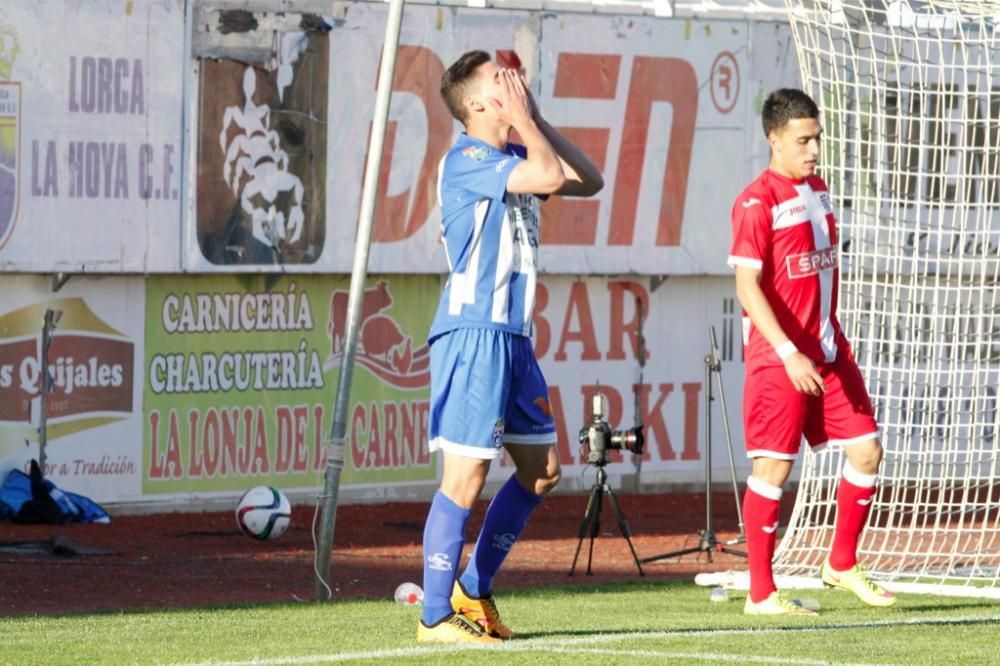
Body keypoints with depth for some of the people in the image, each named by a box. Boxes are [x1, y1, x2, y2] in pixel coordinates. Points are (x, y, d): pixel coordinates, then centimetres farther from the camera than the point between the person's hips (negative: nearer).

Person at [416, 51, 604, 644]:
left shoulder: (512, 161, 16)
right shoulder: (467, 160, -12)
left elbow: (589, 181, 18)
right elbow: (551, 176, -22)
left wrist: (538, 120, 11)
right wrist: (524, 119, -9)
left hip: (513, 337, 10)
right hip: (473, 333, -10)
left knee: (540, 471, 13)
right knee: (466, 477, -9)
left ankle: (474, 591, 22)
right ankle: (436, 616, -3)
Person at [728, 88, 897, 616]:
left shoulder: (818, 190, 11)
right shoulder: (757, 203, -14)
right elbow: (746, 286, -19)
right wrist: (789, 353, -25)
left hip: (828, 353, 8)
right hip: (778, 357, -8)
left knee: (867, 449, 5)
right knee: (773, 467, -4)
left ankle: (841, 564, 21)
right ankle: (761, 594, 3)